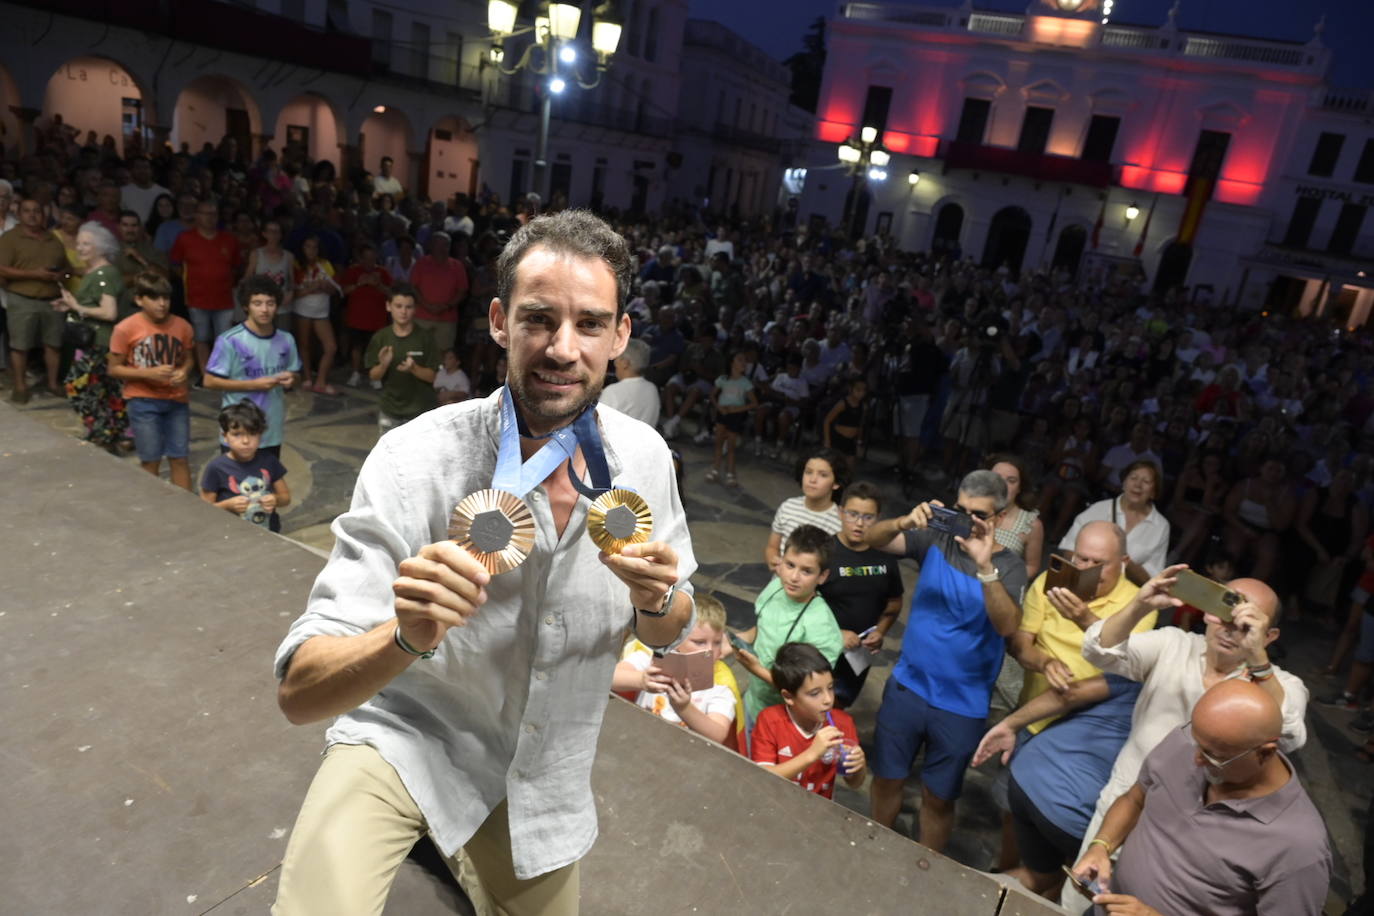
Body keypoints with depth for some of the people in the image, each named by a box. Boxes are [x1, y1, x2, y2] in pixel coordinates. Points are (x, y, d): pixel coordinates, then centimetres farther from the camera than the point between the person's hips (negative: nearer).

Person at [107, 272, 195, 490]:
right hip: (143, 401, -2)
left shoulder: (182, 326, -1)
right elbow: (114, 369, -5)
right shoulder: (125, 329, -9)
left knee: (180, 458, 6)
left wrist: (184, 372, -9)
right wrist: (148, 373, -19)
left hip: (177, 399, 2)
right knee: (150, 461, 5)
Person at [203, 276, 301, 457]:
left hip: (271, 432, 5)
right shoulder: (230, 340, -15)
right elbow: (210, 381, -12)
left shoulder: (286, 340, 1)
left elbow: (294, 373, 15)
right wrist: (253, 384, -19)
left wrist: (290, 379, -9)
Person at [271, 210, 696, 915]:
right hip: (407, 734, -3)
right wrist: (407, 638, -45)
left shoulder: (644, 457, -15)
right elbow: (299, 692, -25)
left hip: (545, 765, 4)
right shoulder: (414, 461, -26)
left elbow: (667, 635, -3)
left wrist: (659, 600, -25)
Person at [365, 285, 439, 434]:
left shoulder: (425, 336, -9)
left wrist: (414, 368, -25)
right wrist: (383, 364, -20)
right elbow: (373, 376, 1)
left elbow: (432, 376, -7)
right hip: (389, 410, 3)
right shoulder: (380, 337, -3)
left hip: (421, 410, -3)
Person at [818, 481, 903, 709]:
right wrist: (834, 634, -22)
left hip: (860, 654, 5)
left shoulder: (884, 557, -4)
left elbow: (894, 602, 10)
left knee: (837, 708, 23)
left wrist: (880, 632, -6)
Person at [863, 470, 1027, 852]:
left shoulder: (1009, 566, -10)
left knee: (938, 798, 13)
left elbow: (1008, 626, -25)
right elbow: (874, 539, -12)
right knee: (887, 779, 16)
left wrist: (985, 566, -37)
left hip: (961, 705, -2)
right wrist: (906, 521, -32)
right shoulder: (936, 539, -5)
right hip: (907, 686, 2)